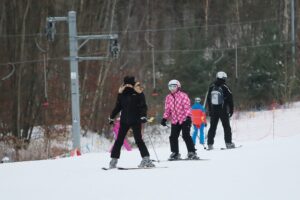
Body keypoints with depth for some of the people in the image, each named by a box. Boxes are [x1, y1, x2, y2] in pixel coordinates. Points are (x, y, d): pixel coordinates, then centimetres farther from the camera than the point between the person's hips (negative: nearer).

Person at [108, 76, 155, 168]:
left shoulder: (138, 92, -1)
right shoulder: (122, 93, 10)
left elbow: (143, 106, -3)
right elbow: (118, 106, 18)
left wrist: (143, 116, -17)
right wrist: (111, 117, 18)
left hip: (135, 120, -4)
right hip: (124, 120, 4)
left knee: (138, 140, -9)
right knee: (119, 140, 3)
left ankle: (146, 159, -9)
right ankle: (114, 159, 9)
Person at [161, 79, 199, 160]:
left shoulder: (183, 96, -6)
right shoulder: (168, 97, 9)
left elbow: (187, 107, -11)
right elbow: (167, 109, 14)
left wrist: (188, 117, -21)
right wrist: (164, 118, 6)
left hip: (184, 120, -5)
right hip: (175, 120, 5)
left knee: (186, 135, -12)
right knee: (173, 137, 2)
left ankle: (192, 152, -6)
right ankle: (175, 153, 15)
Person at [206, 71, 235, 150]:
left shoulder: (211, 87, 5)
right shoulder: (224, 87, -10)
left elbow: (208, 99, 12)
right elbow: (230, 99, -8)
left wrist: (210, 111, 18)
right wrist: (231, 110, 1)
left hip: (213, 111, 4)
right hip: (223, 110, -4)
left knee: (212, 127, 8)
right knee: (226, 126, 3)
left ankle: (210, 144, 3)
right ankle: (228, 143, -2)